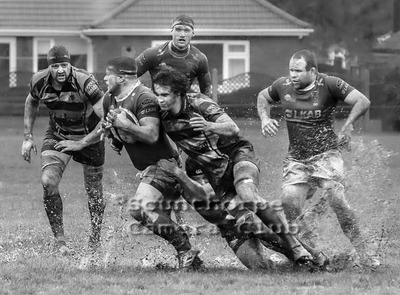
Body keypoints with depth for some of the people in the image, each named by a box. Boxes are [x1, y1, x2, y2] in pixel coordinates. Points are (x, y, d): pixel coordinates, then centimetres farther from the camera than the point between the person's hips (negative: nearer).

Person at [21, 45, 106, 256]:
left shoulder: (85, 82, -30)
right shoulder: (39, 81, -15)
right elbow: (31, 103, 10)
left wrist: (80, 144, -26)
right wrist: (28, 137, 5)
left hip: (89, 136, -3)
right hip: (57, 134, 3)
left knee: (94, 193, 6)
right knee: (48, 182, -19)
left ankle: (95, 238, 31)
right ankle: (59, 238, -6)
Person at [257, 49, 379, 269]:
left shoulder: (329, 85, -9)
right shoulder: (282, 86, 3)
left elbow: (363, 102, -13)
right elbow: (262, 97, 24)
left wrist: (347, 127, -25)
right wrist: (265, 118, 5)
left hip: (325, 154, -4)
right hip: (295, 158, 4)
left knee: (336, 199, -20)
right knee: (289, 204, -13)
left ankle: (361, 252, -11)